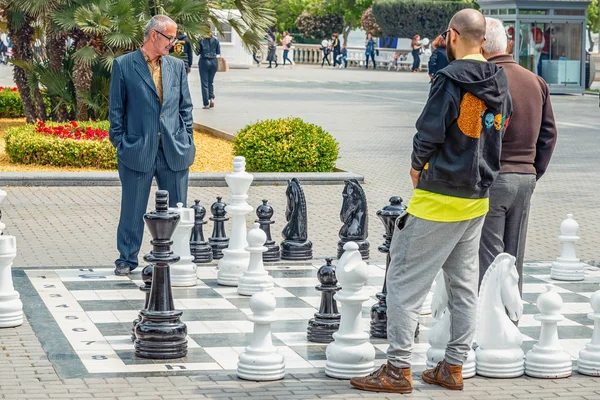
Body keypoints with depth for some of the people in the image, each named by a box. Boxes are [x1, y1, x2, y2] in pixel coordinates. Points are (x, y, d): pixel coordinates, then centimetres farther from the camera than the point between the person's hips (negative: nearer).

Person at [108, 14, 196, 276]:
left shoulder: (177, 66, 11)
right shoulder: (123, 65, -1)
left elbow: (185, 107, 15)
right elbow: (116, 108, 1)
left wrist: (187, 141, 7)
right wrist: (120, 142, -4)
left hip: (174, 151, 4)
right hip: (138, 151, -4)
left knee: (176, 210, 8)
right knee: (133, 209, 3)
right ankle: (127, 260, 14)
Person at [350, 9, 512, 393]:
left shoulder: (452, 79, -17)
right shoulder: (500, 83, 7)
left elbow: (429, 131, -17)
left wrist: (418, 167, 0)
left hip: (439, 199, -8)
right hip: (478, 199, 8)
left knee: (404, 279, -2)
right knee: (464, 284, 13)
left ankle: (398, 369, -2)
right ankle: (453, 367, 18)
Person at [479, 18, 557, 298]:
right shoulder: (536, 82, 10)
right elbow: (549, 132, 14)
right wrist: (534, 173, 18)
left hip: (490, 180, -7)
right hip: (525, 179, 7)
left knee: (486, 263, -1)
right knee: (513, 262, 15)